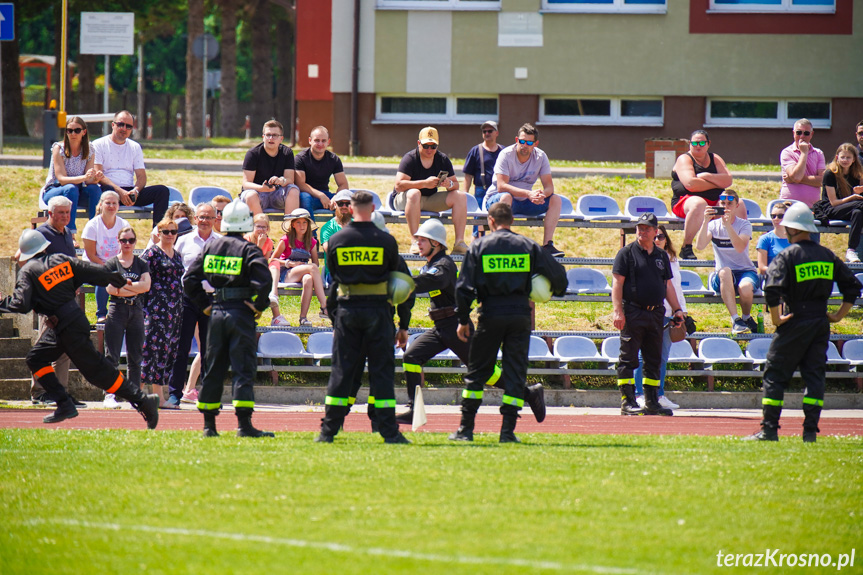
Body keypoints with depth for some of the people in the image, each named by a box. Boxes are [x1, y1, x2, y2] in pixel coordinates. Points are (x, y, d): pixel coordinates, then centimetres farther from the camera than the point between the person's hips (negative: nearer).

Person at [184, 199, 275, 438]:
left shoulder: (210, 246, 6)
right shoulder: (248, 249, -8)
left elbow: (190, 279, 6)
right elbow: (263, 280, -21)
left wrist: (204, 304, 13)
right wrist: (259, 305, -7)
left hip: (217, 312, 5)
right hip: (241, 313, -5)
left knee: (213, 368, 11)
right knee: (243, 369, -4)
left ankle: (209, 425, 13)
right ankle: (244, 424, -11)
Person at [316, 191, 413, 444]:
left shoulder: (336, 241, 1)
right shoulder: (386, 241, -3)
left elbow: (333, 277, 9)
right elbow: (395, 278, 7)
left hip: (346, 309, 1)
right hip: (378, 308, -1)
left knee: (342, 370, 6)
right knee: (381, 370, 2)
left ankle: (328, 430, 6)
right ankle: (389, 431, -1)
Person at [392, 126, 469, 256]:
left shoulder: (442, 159, 2)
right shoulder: (410, 158, -15)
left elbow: (455, 184, 2)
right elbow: (399, 185, -26)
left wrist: (450, 184, -24)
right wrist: (424, 183, -33)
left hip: (431, 200, 5)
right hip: (403, 200, -5)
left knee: (460, 197, -12)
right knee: (414, 193, -39)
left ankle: (459, 242, -18)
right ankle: (415, 242, -41)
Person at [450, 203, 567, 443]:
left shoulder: (479, 246, 2)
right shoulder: (528, 246, 5)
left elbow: (464, 286, -2)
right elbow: (557, 274, 6)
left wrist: (463, 319, 4)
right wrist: (558, 290, 29)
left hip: (490, 315, -1)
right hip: (520, 313, 1)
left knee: (477, 371, 8)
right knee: (515, 372, 5)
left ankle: (466, 429, 7)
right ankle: (508, 430, -2)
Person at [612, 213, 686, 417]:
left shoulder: (662, 256, 15)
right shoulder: (627, 253, -1)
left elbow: (668, 285, 21)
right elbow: (617, 283, -6)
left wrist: (677, 309, 11)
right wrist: (618, 311, -15)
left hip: (656, 313, 6)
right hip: (633, 313, -6)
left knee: (654, 360, 8)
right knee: (628, 359, -5)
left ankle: (652, 402, 14)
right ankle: (627, 402, -5)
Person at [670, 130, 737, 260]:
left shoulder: (715, 159, 15)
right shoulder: (684, 160, 0)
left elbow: (728, 181, 0)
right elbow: (690, 184, -18)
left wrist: (706, 176, -13)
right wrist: (717, 183, -7)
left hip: (715, 202, 5)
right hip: (685, 201, -5)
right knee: (699, 204, -40)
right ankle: (686, 248, -32)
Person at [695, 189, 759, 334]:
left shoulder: (744, 225, -1)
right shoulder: (714, 225, 4)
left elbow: (740, 247, -21)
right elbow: (699, 246, -14)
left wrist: (728, 224, -31)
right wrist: (705, 222, -25)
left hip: (745, 272, -1)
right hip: (722, 278, 1)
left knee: (745, 288, -36)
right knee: (725, 271, -36)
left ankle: (746, 317, -1)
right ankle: (735, 320, -35)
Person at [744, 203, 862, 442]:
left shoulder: (787, 256, -9)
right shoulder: (827, 256, 8)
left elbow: (772, 290, -22)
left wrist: (776, 319, -11)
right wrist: (839, 315, 13)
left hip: (795, 323, -5)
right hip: (821, 323, 5)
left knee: (775, 375, 1)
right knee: (815, 375, 8)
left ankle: (769, 429, -3)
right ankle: (810, 430, 2)